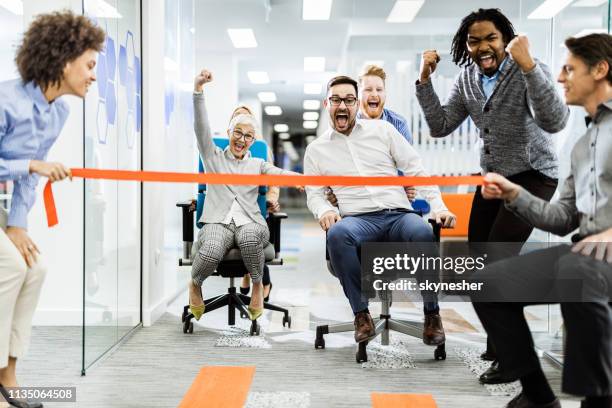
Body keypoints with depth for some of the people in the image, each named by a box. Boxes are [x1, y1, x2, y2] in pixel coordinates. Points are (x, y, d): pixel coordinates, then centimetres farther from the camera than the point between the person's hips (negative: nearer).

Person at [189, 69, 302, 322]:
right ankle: (195, 284, 0)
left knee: (249, 237, -38)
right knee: (211, 251, -35)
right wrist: (198, 90, -10)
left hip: (249, 222, 1)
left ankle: (257, 285, -10)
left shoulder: (257, 164, 21)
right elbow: (201, 127, 5)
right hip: (218, 221, -1)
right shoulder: (213, 156, 18)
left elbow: (277, 173, 2)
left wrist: (300, 177, -22)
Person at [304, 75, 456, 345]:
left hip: (399, 214, 0)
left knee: (423, 233, -36)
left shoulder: (382, 130, 15)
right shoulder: (316, 150, 17)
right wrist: (324, 210, -9)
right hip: (358, 220, 0)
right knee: (338, 234, -38)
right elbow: (314, 194, 16)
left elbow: (416, 170, 13)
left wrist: (438, 206, 0)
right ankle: (361, 314, -23)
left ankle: (432, 313, -18)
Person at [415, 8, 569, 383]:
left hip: (533, 176, -7)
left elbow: (555, 122, -35)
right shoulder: (467, 79, 1)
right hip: (493, 177, 7)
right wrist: (425, 80, -9)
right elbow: (440, 127, 0)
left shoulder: (529, 72, -19)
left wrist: (527, 64, -43)